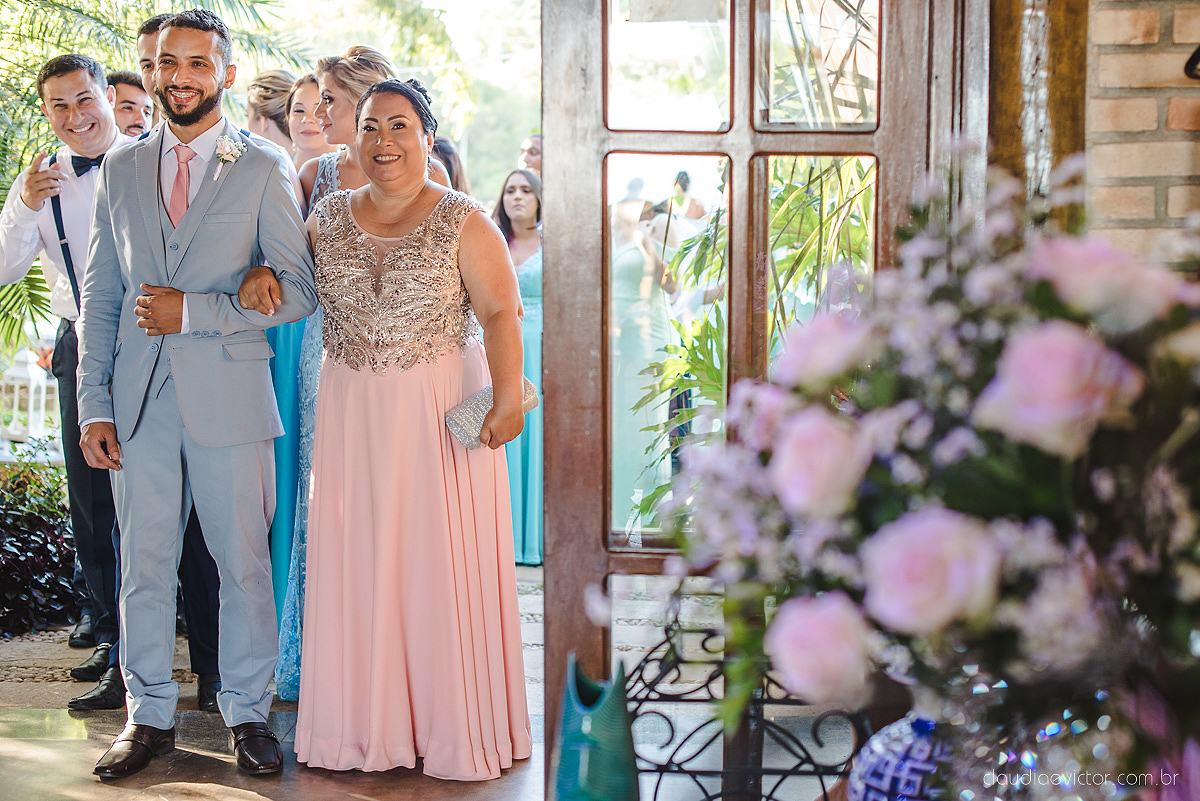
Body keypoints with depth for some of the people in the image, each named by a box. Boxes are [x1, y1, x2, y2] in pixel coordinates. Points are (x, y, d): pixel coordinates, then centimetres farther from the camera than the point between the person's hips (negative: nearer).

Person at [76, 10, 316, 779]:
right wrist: (94, 406, 4)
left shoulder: (264, 168, 0)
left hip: (230, 398, -3)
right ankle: (150, 715, 22)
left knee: (244, 564, 5)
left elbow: (297, 291, -4)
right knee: (144, 566, 9)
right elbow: (100, 297, 11)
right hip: (140, 400, 3)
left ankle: (249, 713, 19)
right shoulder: (121, 170, 10)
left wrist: (194, 311, -13)